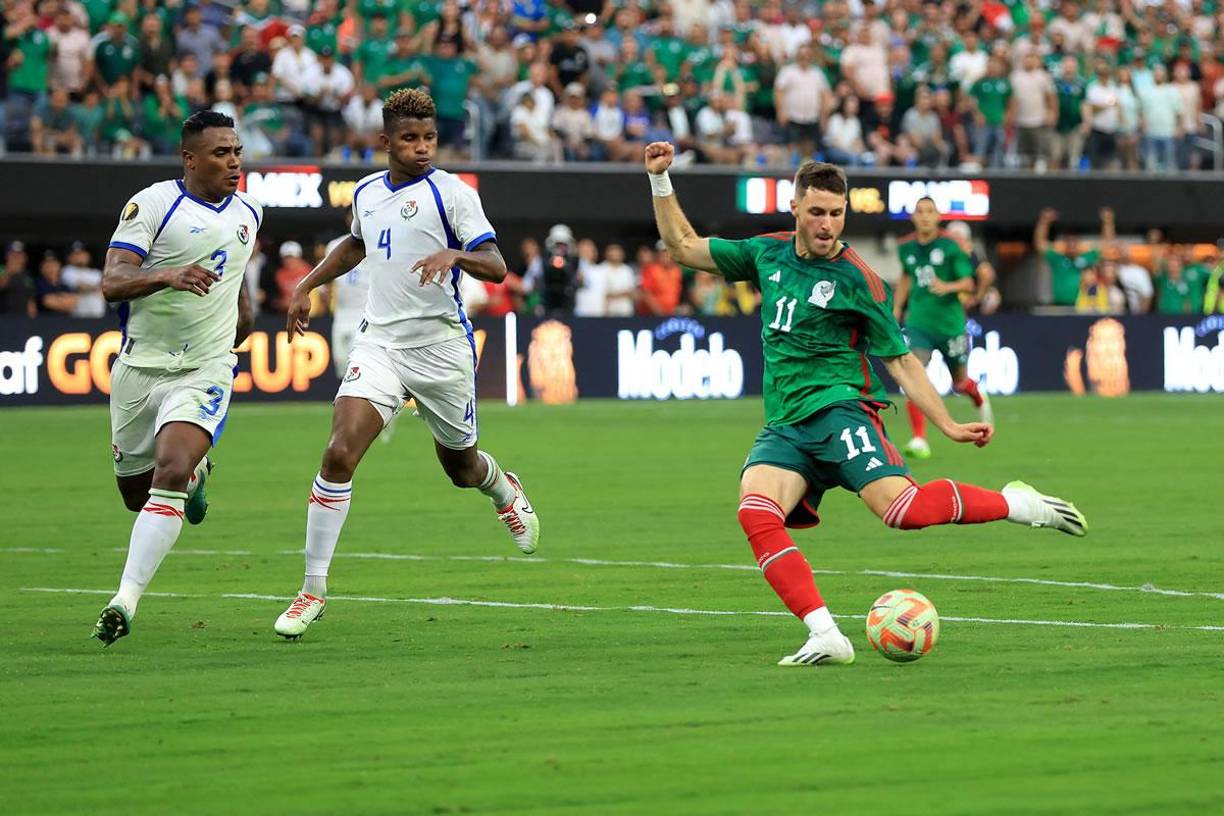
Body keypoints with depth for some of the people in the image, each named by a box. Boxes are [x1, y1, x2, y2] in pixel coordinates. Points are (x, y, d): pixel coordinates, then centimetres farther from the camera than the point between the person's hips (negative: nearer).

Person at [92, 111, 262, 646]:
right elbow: (112, 281, -21)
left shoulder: (248, 213, 7)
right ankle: (196, 471, 51)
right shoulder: (152, 205, -11)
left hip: (205, 370, 1)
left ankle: (125, 602, -22)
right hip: (139, 366, -1)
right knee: (135, 494, 14)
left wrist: (242, 312, 24)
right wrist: (167, 276, -36)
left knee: (169, 475, -23)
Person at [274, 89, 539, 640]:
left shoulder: (451, 192, -8)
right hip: (379, 342, 3)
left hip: (441, 346, -3)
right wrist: (307, 286, 27)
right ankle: (313, 589, -12)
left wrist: (455, 254, -34)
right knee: (339, 455, -16)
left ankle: (505, 491, 55)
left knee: (461, 467, 14)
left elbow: (495, 267, -15)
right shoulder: (367, 193, 9)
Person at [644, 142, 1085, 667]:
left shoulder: (857, 280, -2)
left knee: (901, 509, -27)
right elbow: (684, 247, 21)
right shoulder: (768, 255, 11)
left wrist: (948, 425, -4)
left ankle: (1014, 504, -3)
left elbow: (901, 362, 3)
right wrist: (660, 180, 13)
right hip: (784, 426, 4)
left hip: (839, 411, -4)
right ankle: (826, 638, -27)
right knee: (756, 512, -26)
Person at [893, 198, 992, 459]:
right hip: (919, 323, 2)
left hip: (950, 323, -2)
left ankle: (980, 400, 51)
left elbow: (969, 284, -9)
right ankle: (919, 440, -18)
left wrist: (948, 287, -29)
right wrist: (897, 308, 18)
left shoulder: (950, 245, -9)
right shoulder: (906, 247, 2)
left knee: (960, 383, 14)